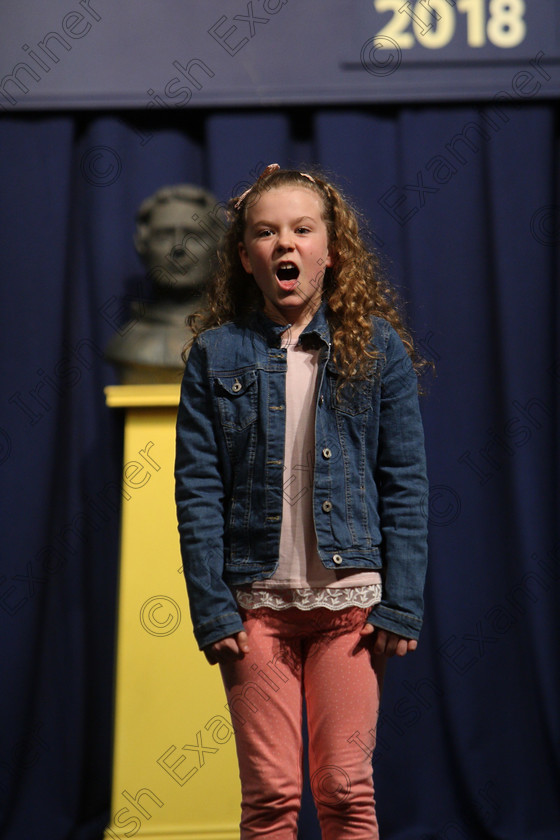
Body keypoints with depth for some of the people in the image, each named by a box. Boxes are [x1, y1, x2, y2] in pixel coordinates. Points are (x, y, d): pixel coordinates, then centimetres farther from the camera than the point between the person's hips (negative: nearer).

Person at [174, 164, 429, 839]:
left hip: (350, 599, 0)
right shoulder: (216, 353, 3)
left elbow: (405, 485, 2)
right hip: (256, 601, 0)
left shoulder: (377, 346, 3)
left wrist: (401, 606, -4)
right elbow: (197, 488, 1)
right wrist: (212, 610, -6)